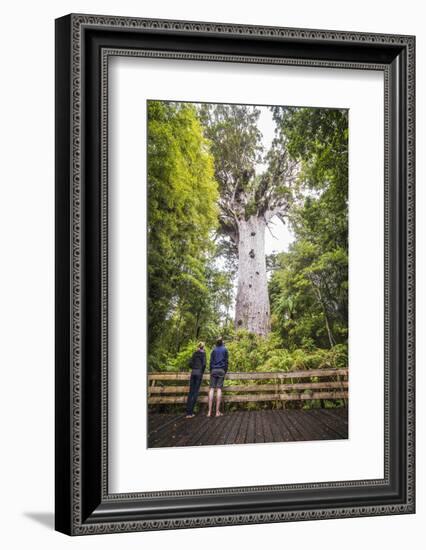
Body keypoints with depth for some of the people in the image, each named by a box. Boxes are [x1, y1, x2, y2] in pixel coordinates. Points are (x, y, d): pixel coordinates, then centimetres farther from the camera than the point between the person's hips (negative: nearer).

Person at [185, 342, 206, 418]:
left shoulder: (194, 353, 13)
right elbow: (204, 364, -11)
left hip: (193, 372, 5)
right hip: (199, 373, -5)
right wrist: (202, 372, 4)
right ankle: (190, 412, -11)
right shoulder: (203, 353, -1)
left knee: (191, 392, 4)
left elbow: (190, 363, 9)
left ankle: (188, 412, -1)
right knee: (196, 392, -4)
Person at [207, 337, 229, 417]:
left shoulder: (214, 350, 12)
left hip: (214, 370, 1)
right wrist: (225, 371, 10)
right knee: (219, 389, -5)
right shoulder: (225, 350, 8)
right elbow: (226, 361, 4)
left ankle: (209, 411, -12)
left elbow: (211, 361, 7)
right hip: (221, 370, -1)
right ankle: (217, 411, -11)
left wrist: (211, 371, 12)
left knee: (212, 389, -4)